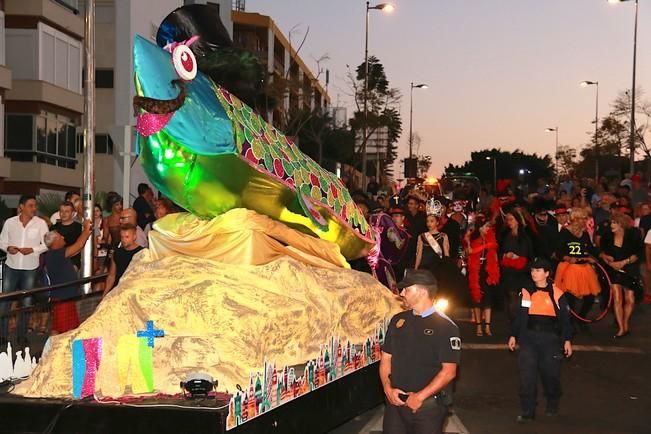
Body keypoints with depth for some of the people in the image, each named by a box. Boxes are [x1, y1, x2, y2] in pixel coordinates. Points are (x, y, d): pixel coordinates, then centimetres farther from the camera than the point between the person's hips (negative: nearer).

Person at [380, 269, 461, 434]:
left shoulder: (446, 327, -7)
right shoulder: (398, 320, 9)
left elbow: (449, 371, -11)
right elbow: (386, 359, 12)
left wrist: (420, 396, -16)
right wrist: (388, 388, -4)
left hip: (429, 405, -4)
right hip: (396, 401, 4)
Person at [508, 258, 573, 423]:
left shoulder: (556, 293, -3)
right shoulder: (526, 292, 4)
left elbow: (565, 318, 2)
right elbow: (519, 316, 11)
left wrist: (567, 340, 0)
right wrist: (513, 336, 11)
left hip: (550, 338, -1)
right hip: (528, 337, 2)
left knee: (551, 374, 7)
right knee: (527, 376, -3)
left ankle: (552, 407, 32)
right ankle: (527, 411, 3)